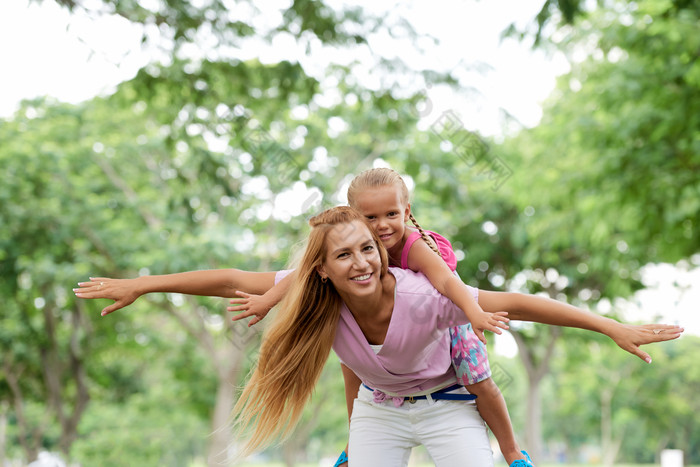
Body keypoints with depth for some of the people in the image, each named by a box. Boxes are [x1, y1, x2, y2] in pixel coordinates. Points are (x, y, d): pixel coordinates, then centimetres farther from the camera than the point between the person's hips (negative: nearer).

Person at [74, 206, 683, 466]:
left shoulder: (422, 297, -36)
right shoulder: (316, 298, -26)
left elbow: (515, 304, -34)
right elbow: (232, 282, -21)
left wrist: (614, 328, -34)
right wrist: (138, 287, -19)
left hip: (446, 403, -3)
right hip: (377, 409, 3)